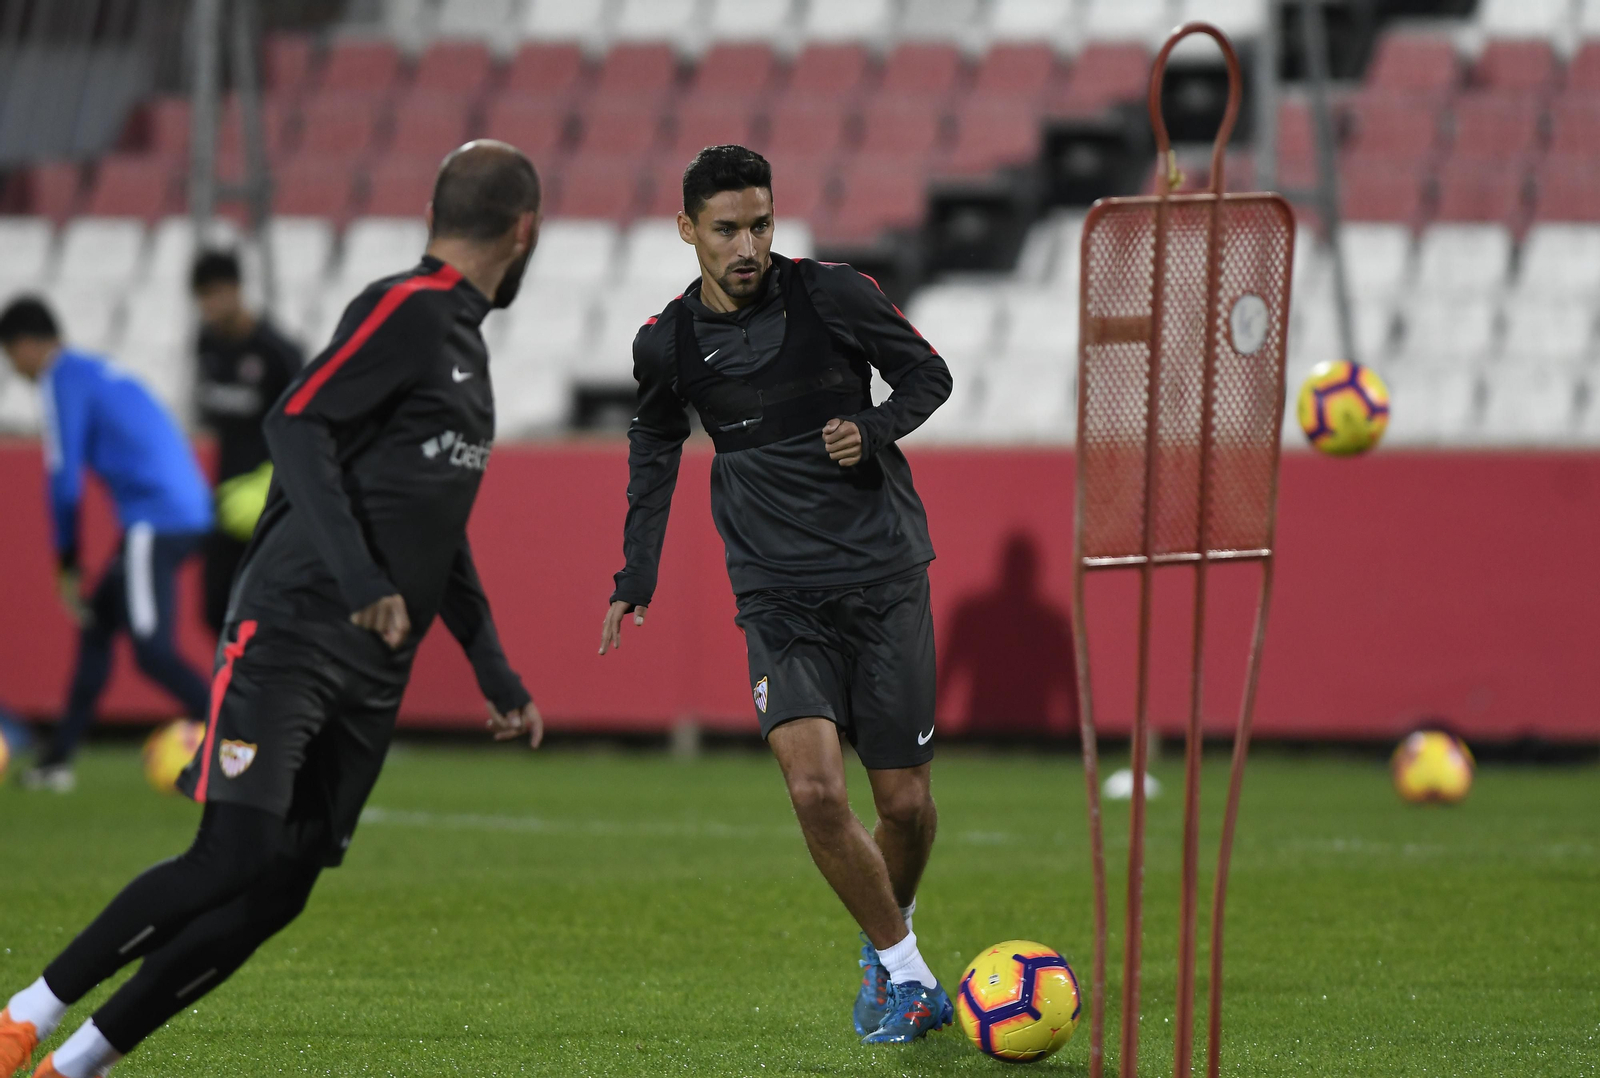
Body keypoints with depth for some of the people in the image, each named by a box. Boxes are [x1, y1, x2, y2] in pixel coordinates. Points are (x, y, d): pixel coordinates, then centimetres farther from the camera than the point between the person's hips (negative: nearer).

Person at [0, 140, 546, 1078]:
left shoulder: (463, 340, 22)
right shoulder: (406, 309, -6)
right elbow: (295, 427, -19)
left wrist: (497, 675, 29)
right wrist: (361, 579, -28)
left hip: (374, 674, 9)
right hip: (292, 636, -9)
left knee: (279, 893, -1)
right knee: (235, 857, -19)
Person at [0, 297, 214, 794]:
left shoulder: (63, 381, -3)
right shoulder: (99, 373, 24)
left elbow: (65, 480, -7)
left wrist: (67, 565, 2)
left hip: (155, 522, -9)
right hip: (191, 514, 9)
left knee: (153, 651, -10)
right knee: (97, 624, 17)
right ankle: (57, 760, 20)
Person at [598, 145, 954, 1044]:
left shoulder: (832, 294, -5)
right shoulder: (669, 344, 1)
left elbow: (929, 375, 7)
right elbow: (655, 449, 20)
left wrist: (874, 427, -13)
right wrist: (636, 580, 18)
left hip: (884, 574, -1)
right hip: (778, 593, 1)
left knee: (905, 801, 1)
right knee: (815, 788, -19)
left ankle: (889, 934, 33)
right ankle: (905, 970, -2)